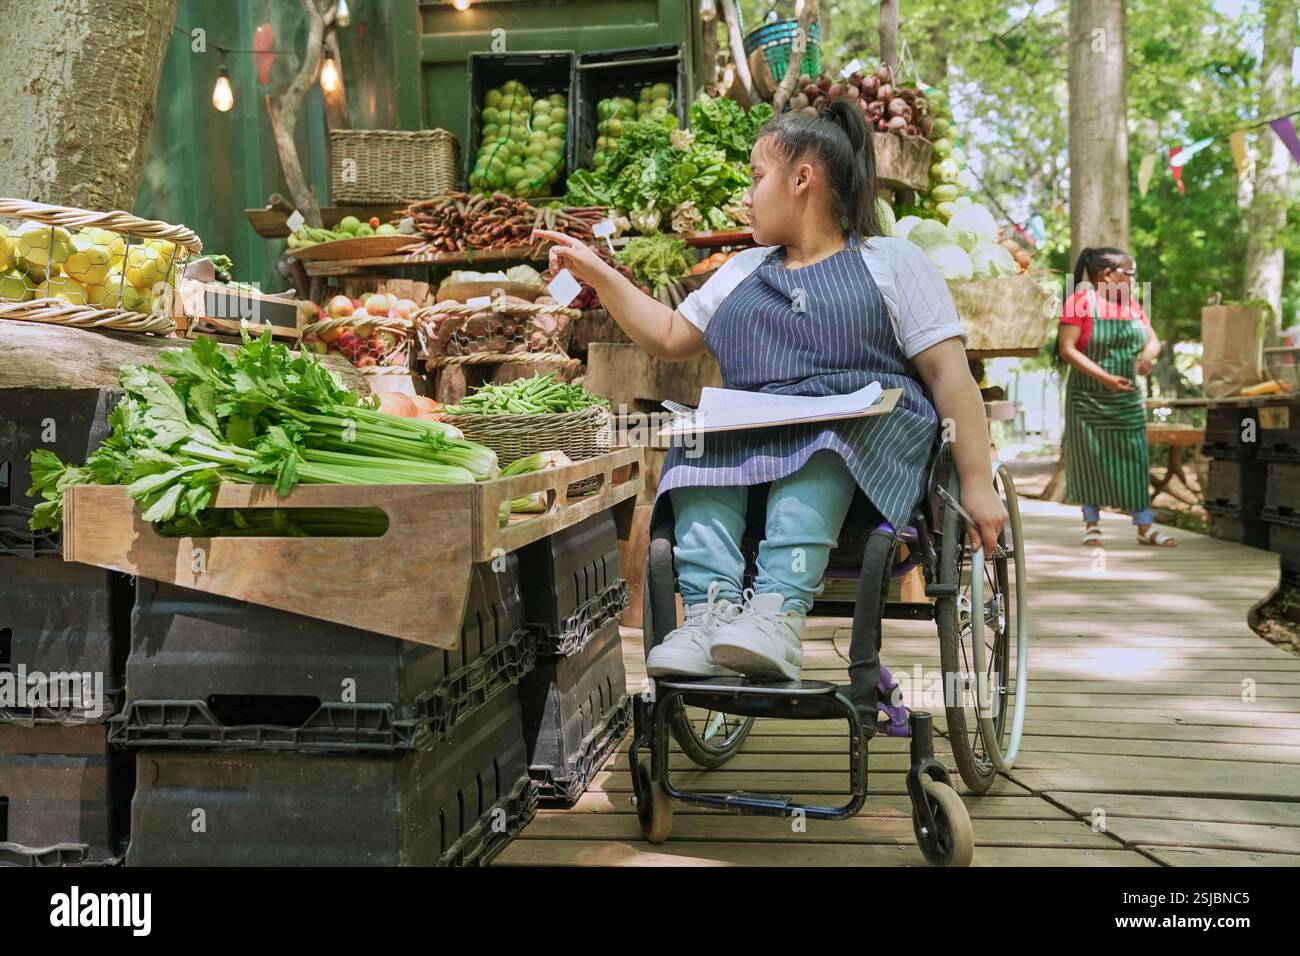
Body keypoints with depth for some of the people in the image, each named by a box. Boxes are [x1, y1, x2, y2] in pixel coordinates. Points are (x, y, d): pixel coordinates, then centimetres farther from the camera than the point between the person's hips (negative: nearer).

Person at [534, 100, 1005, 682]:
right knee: (699, 438, -27)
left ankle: (779, 613, -50)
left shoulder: (891, 261, 11)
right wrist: (597, 273, 23)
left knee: (816, 443, -36)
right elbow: (669, 338, 30)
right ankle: (712, 613, -43)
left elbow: (948, 373, 3)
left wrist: (978, 484, -7)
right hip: (749, 437, 4)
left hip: (864, 437, -4)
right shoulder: (742, 273, 28)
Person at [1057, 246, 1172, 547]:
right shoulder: (1081, 301, -9)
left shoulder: (1130, 304, 10)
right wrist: (1106, 378, -22)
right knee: (1090, 458, 2)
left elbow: (1153, 340, 13)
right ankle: (1092, 524, 12)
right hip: (1089, 398, -5)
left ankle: (1145, 527, 4)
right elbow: (1066, 349, -16)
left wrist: (1146, 356, -12)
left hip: (1127, 399, 5)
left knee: (1133, 458, 2)